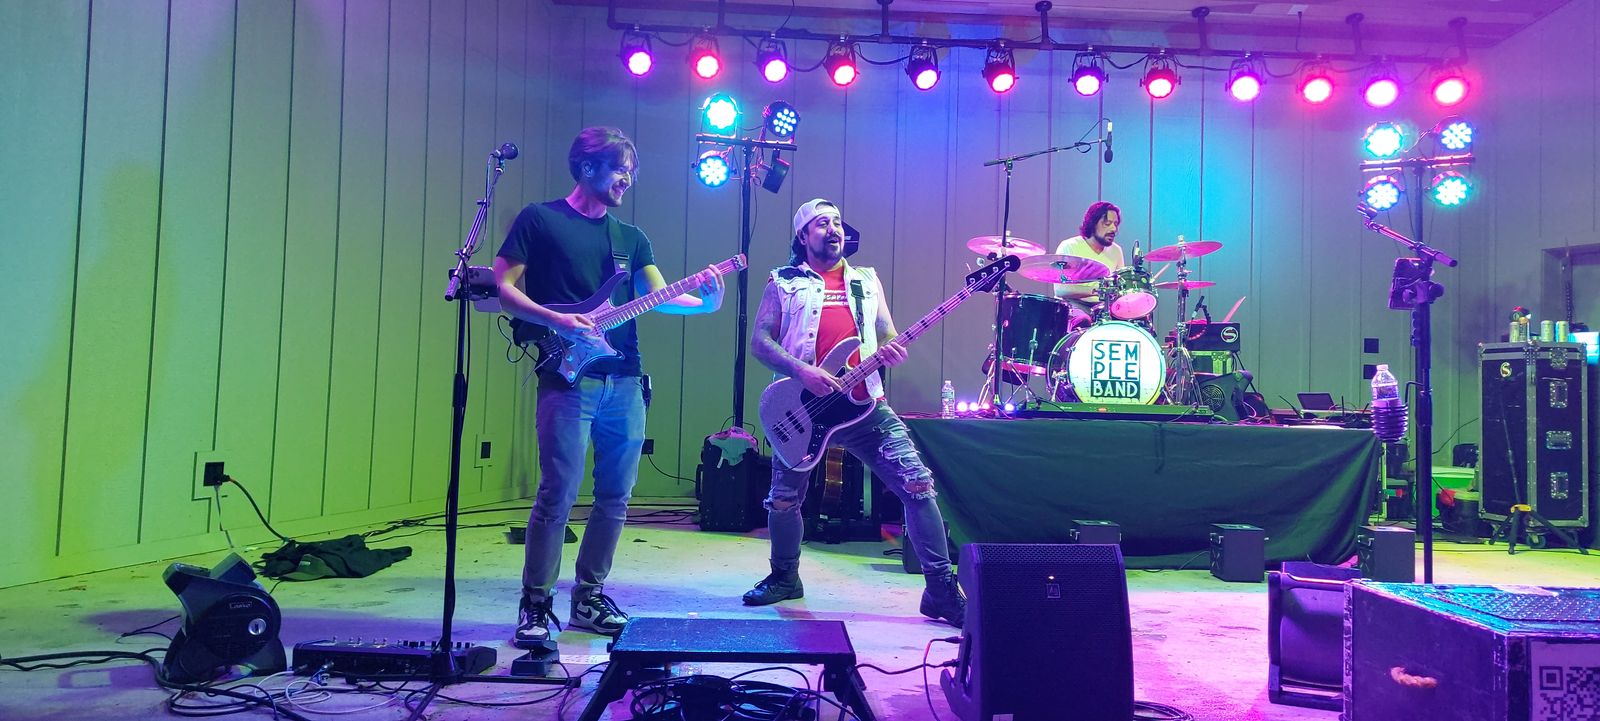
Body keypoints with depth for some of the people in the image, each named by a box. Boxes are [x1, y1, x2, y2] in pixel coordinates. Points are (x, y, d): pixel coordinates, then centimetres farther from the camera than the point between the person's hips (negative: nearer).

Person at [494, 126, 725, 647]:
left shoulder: (631, 238, 19)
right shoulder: (540, 220, 4)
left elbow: (659, 296, 9)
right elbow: (502, 286, -1)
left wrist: (704, 303, -10)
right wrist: (556, 321, -15)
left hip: (625, 381, 6)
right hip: (568, 378, -5)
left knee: (615, 496, 7)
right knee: (558, 495, -8)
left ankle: (588, 598, 20)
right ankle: (535, 605, 5)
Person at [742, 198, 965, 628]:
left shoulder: (867, 281, 18)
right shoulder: (784, 283, 8)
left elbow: (888, 338, 17)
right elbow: (760, 341, -1)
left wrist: (890, 351, -8)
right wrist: (801, 371, -18)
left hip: (864, 403, 1)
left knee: (917, 484, -11)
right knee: (784, 499, 6)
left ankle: (942, 590, -5)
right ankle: (784, 578, 34)